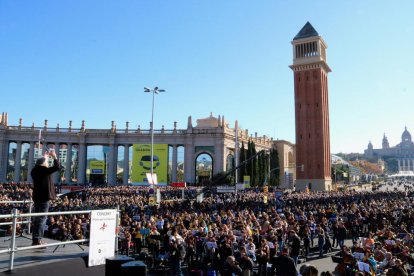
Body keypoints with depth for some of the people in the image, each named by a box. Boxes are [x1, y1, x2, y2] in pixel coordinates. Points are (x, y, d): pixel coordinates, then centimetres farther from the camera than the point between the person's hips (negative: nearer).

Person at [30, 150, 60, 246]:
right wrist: (54, 157, -4)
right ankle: (37, 240, -8)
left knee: (37, 218, 14)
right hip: (44, 198, -8)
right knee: (42, 219, -6)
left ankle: (35, 239, 19)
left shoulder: (35, 171, 8)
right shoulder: (44, 171, -14)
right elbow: (57, 167, -16)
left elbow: (39, 165, 30)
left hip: (37, 197, 8)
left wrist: (44, 157, 33)